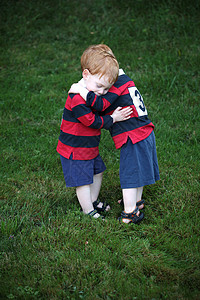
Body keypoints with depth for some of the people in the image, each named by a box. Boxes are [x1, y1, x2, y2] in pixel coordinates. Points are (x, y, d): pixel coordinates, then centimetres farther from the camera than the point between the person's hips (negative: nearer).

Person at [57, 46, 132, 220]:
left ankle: (93, 201, 42)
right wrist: (112, 119, -18)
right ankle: (89, 211, 16)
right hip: (75, 151, -10)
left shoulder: (94, 93, 2)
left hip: (90, 148, 10)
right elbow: (92, 121, -26)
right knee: (83, 181, 1)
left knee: (97, 172, 23)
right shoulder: (77, 99, -30)